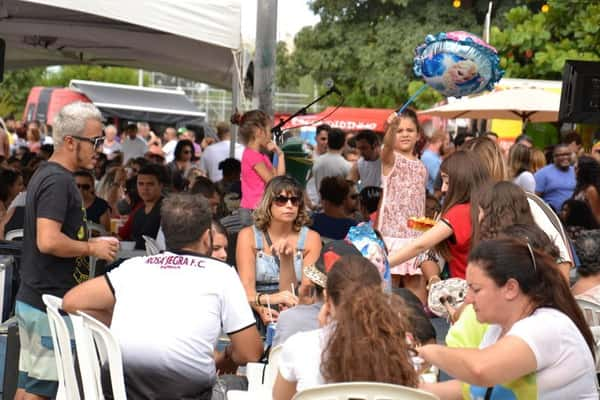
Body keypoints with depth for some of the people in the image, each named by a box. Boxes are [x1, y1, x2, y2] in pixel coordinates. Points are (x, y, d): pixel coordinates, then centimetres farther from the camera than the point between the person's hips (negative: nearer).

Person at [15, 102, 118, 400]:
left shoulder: (45, 174, 15)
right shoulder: (58, 180, -17)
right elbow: (48, 241, -27)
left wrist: (88, 244, 12)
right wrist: (93, 248, -14)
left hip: (32, 297, 10)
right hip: (50, 302, -10)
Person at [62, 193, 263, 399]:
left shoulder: (134, 265, 23)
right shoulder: (222, 273, 16)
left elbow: (72, 301, 23)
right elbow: (250, 354, 15)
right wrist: (222, 358, 36)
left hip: (118, 382, 3)